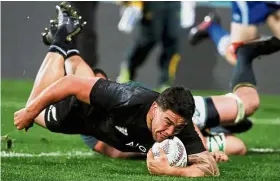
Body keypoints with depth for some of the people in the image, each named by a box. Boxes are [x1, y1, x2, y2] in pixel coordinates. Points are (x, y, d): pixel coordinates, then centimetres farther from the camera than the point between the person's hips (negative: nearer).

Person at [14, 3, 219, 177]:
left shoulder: (182, 129, -40)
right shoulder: (128, 100, -48)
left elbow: (211, 167, -48)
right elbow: (72, 83, -39)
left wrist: (170, 171, -64)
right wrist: (31, 111, -34)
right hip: (79, 109, -4)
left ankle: (69, 51, 55)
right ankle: (64, 35, 34)